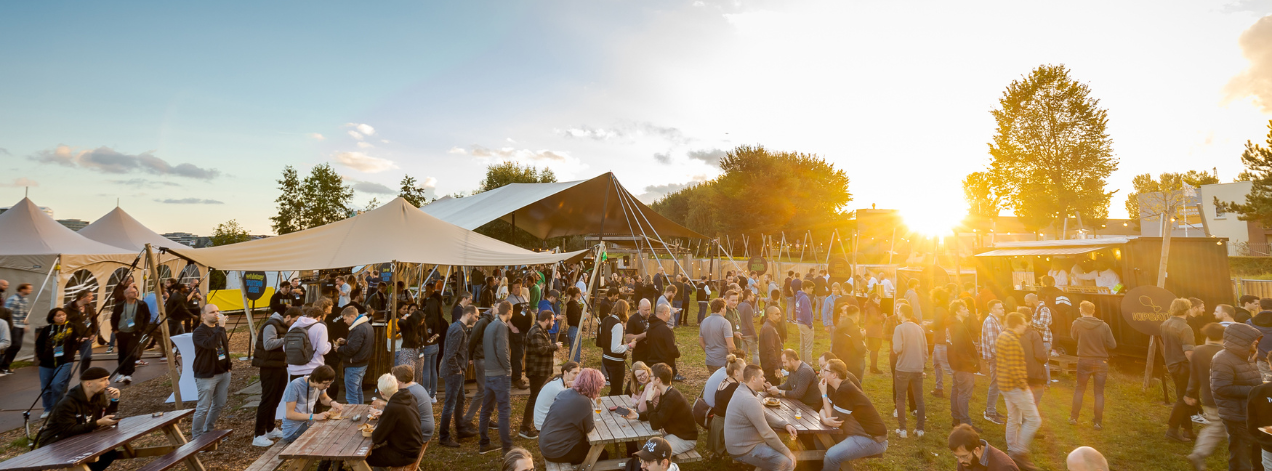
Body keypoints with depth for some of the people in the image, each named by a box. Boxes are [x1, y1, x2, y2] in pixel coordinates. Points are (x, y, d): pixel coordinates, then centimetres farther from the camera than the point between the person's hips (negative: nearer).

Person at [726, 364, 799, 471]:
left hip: (739, 443, 10)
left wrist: (785, 424, -1)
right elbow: (767, 433, -24)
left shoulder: (742, 391, 7)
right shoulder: (749, 400, -27)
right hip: (744, 451, -10)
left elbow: (764, 416, 13)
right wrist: (787, 453, -13)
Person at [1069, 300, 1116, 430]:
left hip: (1084, 361, 0)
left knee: (1079, 389, 14)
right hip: (1101, 362, 0)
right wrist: (1101, 341, 13)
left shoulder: (1077, 324, -9)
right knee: (1099, 392, 8)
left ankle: (1073, 417, 17)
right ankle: (1098, 422, 9)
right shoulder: (1104, 326, -8)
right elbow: (1112, 345, -5)